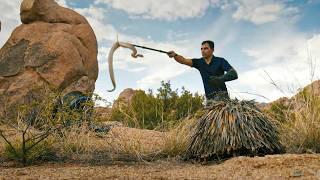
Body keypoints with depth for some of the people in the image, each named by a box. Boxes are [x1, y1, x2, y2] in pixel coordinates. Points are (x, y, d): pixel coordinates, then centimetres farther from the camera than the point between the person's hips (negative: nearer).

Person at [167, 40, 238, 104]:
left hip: (221, 96, -4)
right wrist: (175, 55, -25)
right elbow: (184, 60, -5)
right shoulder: (199, 62, 9)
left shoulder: (220, 61, -1)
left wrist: (220, 79, -26)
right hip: (209, 99, 4)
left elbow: (234, 74, -9)